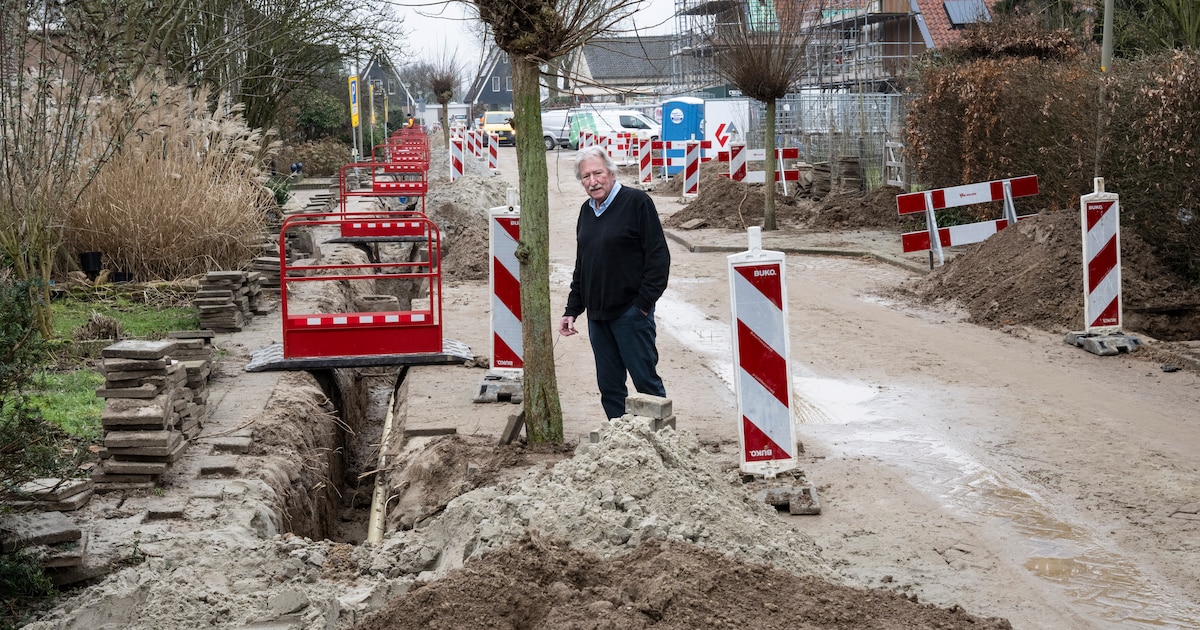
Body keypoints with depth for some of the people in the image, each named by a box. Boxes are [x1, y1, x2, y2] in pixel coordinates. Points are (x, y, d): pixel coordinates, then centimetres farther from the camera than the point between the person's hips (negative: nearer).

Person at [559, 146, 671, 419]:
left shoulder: (636, 202, -8)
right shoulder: (586, 210, 14)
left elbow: (658, 256, -11)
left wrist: (644, 303, -14)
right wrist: (572, 310, 15)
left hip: (630, 312, -7)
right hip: (597, 314, 7)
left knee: (646, 381, -4)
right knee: (609, 386, 10)